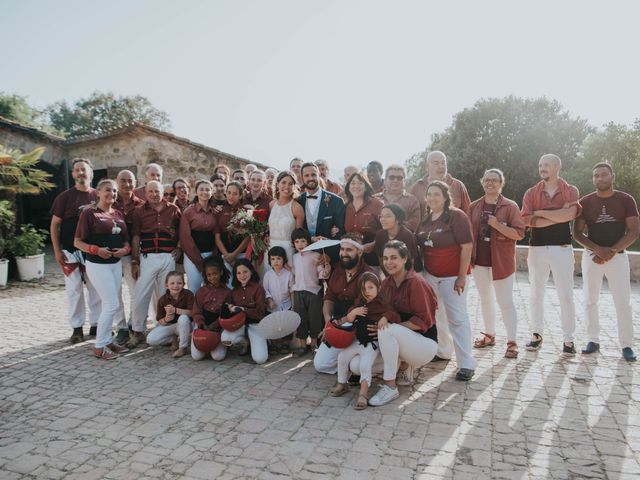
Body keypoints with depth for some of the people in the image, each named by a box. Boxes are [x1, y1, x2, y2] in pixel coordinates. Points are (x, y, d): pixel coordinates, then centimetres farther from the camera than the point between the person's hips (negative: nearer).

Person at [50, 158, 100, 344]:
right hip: (71, 251, -2)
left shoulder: (97, 196, 5)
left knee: (96, 289, 6)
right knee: (74, 290, 3)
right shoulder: (65, 197, -2)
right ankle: (77, 328, 13)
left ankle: (96, 325, 19)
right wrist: (57, 251, -8)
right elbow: (54, 225, -1)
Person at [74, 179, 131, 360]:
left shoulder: (118, 214, 11)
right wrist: (96, 250, -22)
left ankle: (106, 340, 25)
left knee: (110, 304, 12)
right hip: (97, 265, -7)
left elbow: (125, 239, 16)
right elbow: (77, 242, -7)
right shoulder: (89, 213, -6)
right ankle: (99, 346, 4)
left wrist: (125, 249, -5)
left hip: (116, 264, 7)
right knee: (112, 304, -8)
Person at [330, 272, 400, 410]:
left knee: (365, 366, -20)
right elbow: (348, 320, 12)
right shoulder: (359, 304, 12)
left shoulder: (381, 305, -6)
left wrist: (385, 318, -33)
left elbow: (395, 316, -14)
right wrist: (353, 312, -9)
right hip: (357, 340, 7)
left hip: (372, 342, -6)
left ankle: (363, 394, -13)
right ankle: (342, 384, 20)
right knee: (342, 357, 1)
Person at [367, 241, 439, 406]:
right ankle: (407, 368, 12)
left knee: (387, 330, -35)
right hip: (401, 339, 7)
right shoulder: (387, 282, 4)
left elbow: (424, 321, -19)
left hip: (425, 343, -7)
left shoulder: (415, 282, -17)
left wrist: (390, 325, -25)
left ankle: (390, 387, -20)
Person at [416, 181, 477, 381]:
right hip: (429, 275, 7)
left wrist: (462, 277, -17)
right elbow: (418, 245, 15)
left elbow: (467, 246, -14)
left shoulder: (456, 216, -11)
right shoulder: (425, 218, 7)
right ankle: (442, 351, 35)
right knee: (434, 315, 16)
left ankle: (467, 364, 3)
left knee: (457, 318, -4)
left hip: (452, 276, -6)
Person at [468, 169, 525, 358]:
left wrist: (498, 225, -23)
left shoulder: (510, 206, -6)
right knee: (485, 300, 16)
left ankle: (512, 342, 6)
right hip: (479, 261, 5)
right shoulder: (474, 206, 7)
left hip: (501, 262, -4)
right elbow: (468, 232, 10)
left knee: (506, 302, -1)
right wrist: (468, 257, 5)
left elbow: (519, 233, -11)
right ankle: (489, 335, 30)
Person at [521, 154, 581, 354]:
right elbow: (527, 219, -10)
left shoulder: (571, 191, 2)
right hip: (537, 248, 2)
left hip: (562, 248, -2)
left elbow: (569, 214, -18)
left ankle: (568, 339, 13)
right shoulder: (531, 193, 5)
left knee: (566, 295, 3)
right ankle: (537, 334, 20)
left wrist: (541, 212, -11)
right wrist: (558, 215, -12)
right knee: (536, 294, 9)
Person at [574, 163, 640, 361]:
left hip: (618, 256, -1)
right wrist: (598, 249, -16)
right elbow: (578, 233, -1)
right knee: (590, 301, 5)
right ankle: (593, 340, 16)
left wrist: (611, 251, -15)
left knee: (623, 302, -1)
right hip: (591, 255, 1)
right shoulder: (585, 202, 0)